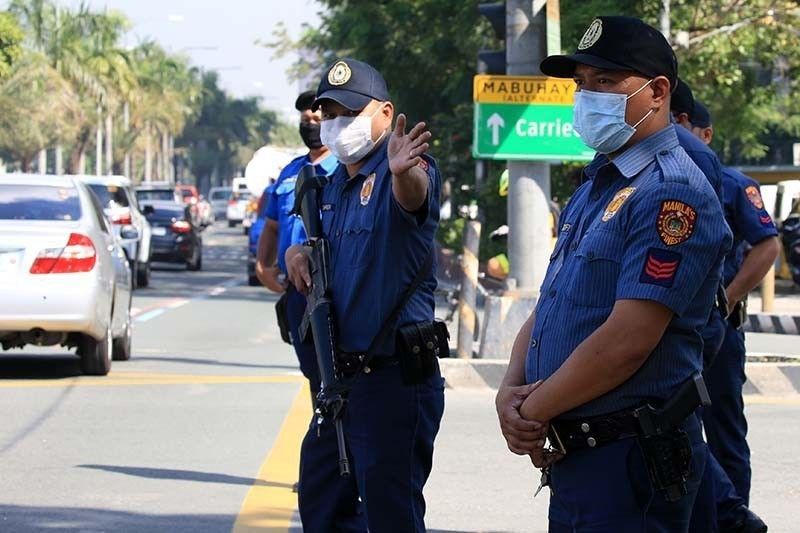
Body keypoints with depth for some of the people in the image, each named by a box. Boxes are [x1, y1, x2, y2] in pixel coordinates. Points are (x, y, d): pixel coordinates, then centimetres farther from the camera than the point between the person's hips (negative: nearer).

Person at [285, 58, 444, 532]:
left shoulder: (402, 172, -13)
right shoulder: (335, 184, 14)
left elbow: (415, 196, -38)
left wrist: (404, 172, -62)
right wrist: (300, 253, 7)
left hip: (393, 380, -9)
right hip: (343, 376, 9)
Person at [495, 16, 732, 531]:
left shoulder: (672, 194, -16)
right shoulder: (594, 188, 15)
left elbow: (626, 342, -23)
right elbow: (548, 308, 16)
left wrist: (533, 411, -13)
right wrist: (511, 391, -3)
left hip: (630, 464, -9)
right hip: (571, 453, 9)